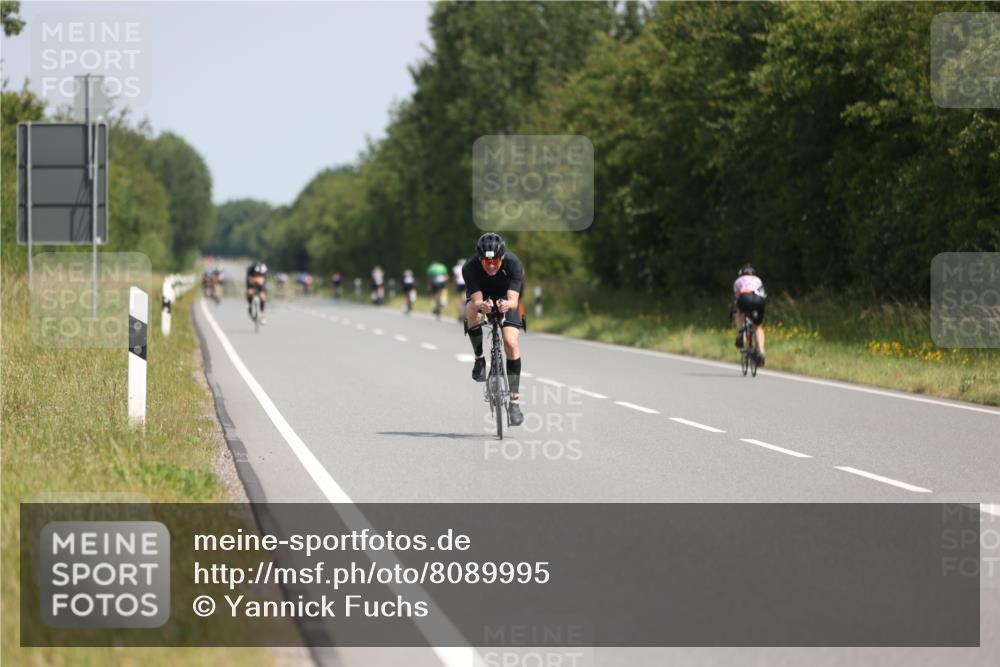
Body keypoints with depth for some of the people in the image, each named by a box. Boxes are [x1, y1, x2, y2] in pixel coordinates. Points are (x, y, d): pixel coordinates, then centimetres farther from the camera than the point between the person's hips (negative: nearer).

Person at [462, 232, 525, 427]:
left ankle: (514, 401, -15)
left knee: (511, 343, -20)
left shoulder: (513, 264, -32)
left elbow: (513, 300, -39)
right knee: (472, 311, -36)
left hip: (505, 300, 0)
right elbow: (476, 300, -37)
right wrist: (482, 305, -60)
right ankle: (479, 358, -15)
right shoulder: (470, 268, -31)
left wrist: (507, 304, -62)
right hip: (481, 298, 0)